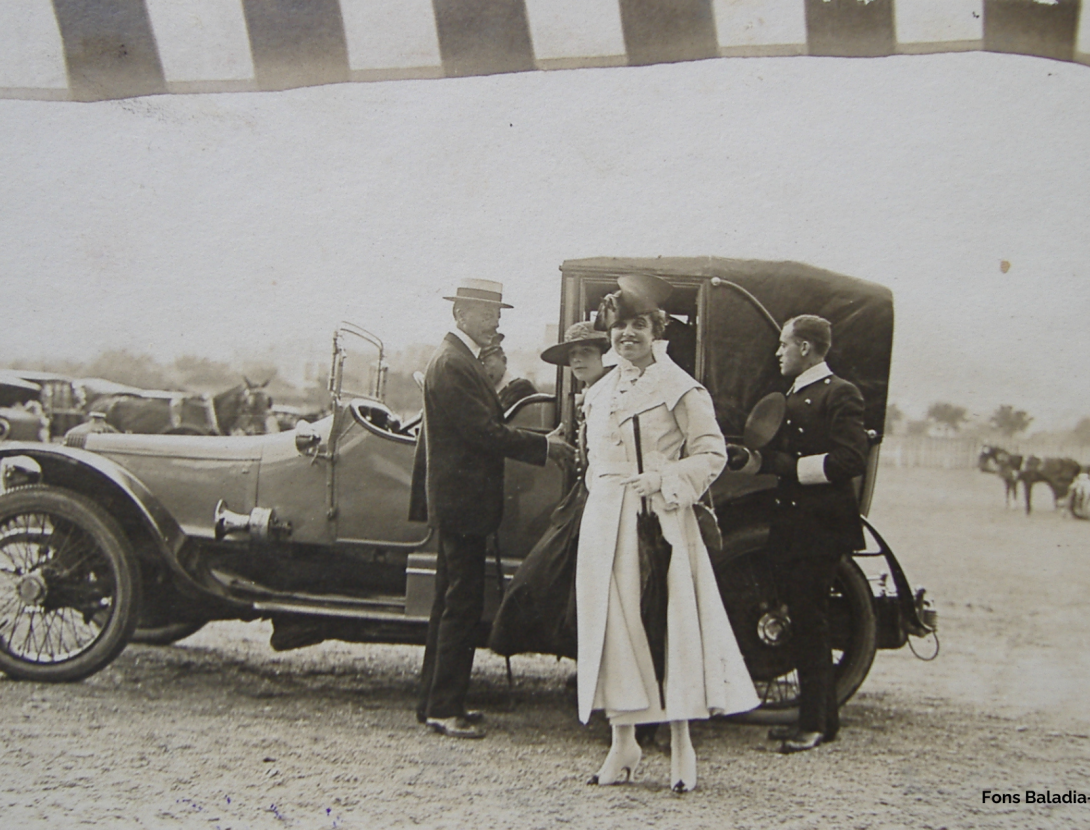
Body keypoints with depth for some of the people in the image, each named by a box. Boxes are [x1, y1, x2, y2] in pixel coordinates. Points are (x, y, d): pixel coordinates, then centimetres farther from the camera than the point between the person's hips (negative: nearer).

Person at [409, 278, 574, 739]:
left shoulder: (458, 360, 17)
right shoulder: (451, 364, -16)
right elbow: (485, 433, -21)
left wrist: (542, 441, 10)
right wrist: (545, 447, -13)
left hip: (453, 501, 11)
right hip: (461, 501, -11)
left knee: (452, 602, 15)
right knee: (463, 604, -6)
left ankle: (434, 701, 22)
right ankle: (444, 708, -1)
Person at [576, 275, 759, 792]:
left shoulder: (679, 388, -3)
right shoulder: (598, 393, 16)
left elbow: (712, 454, -6)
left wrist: (663, 480, -15)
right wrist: (601, 493, 11)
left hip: (661, 522, -6)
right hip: (606, 525, 6)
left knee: (671, 624, -6)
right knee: (613, 626, 5)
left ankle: (681, 749, 2)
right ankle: (622, 744, 13)